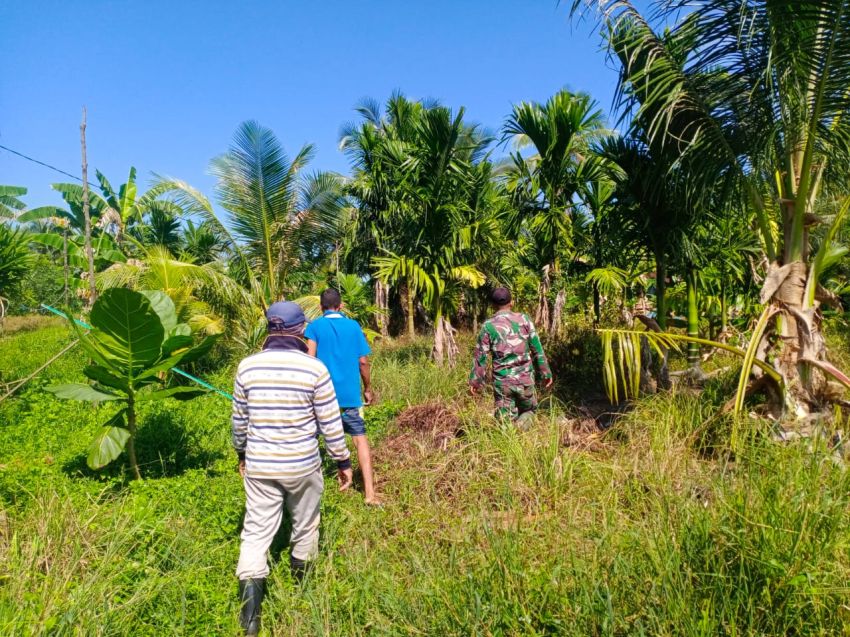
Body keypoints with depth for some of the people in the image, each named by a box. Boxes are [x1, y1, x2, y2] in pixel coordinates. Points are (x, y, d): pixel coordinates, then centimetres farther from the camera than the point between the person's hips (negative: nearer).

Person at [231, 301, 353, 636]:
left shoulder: (247, 366, -5)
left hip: (259, 465, 2)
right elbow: (330, 423, -10)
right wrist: (343, 461, 3)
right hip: (302, 464, -1)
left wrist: (242, 454, 21)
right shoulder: (315, 368, -14)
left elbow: (239, 419, 5)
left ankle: (250, 588, -1)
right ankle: (301, 581, 41)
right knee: (305, 525, 20)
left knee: (256, 531, 11)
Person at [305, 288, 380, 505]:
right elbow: (363, 361, 5)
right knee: (360, 438, 4)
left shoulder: (315, 326, -1)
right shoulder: (353, 326, 5)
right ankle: (369, 492, -3)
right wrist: (368, 389, 16)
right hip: (350, 393, 1)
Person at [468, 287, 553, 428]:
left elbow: (480, 356, -4)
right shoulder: (524, 320, -2)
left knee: (506, 420, 13)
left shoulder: (488, 326, -5)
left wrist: (475, 381, 6)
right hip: (525, 379, 1)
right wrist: (545, 373, 9)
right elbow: (537, 349, 1)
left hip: (502, 382, 0)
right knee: (529, 410, 21)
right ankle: (519, 429, -6)